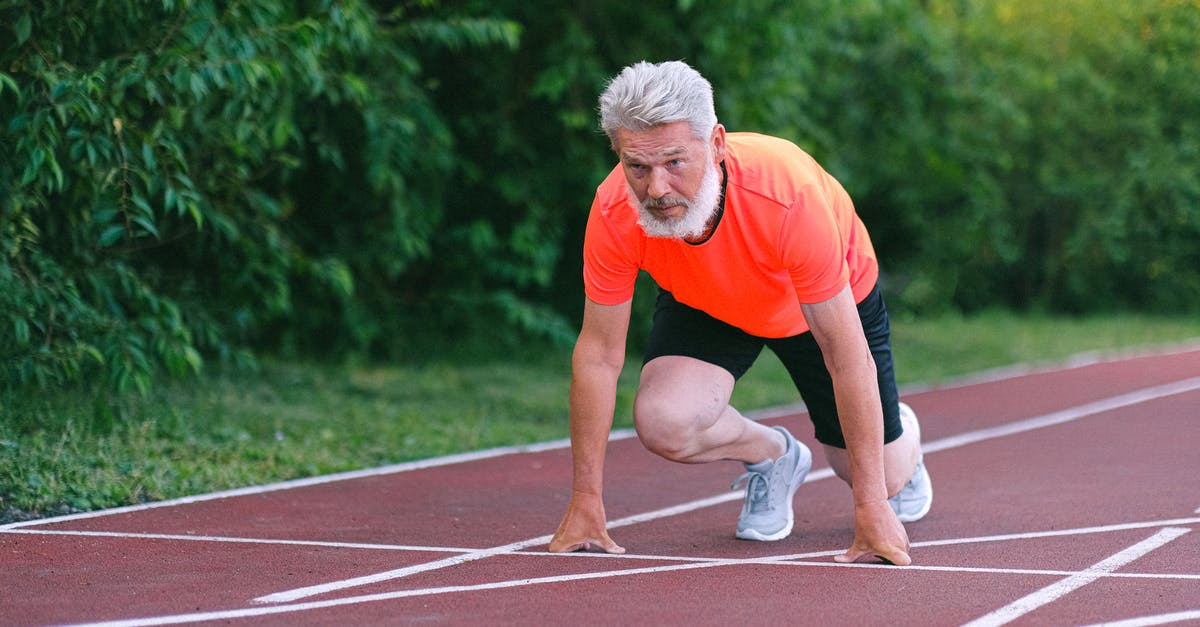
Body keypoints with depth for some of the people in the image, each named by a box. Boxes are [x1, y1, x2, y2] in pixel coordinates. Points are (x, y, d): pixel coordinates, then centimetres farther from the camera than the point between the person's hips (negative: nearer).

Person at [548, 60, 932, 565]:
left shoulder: (790, 197, -44)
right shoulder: (614, 214, -35)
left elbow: (848, 358, -36)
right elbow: (597, 355, -22)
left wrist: (871, 507, -34)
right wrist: (585, 504, -21)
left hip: (821, 304, -2)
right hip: (705, 306, 2)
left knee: (884, 481, 2)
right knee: (663, 423, -27)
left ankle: (902, 436, 41)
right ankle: (773, 456, 8)